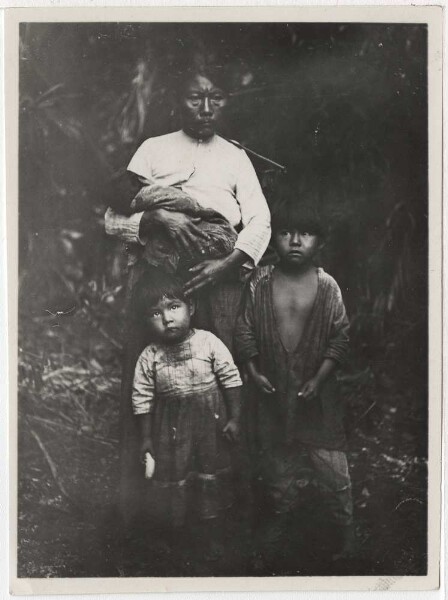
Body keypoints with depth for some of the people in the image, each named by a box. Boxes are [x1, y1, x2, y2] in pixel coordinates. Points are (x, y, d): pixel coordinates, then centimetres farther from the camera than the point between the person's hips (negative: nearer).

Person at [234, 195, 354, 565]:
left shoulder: (327, 286, -7)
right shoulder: (259, 284, -5)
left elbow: (341, 336, -4)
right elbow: (244, 330, 1)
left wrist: (320, 378, -9)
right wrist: (253, 371, -7)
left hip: (316, 391, -1)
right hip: (271, 390, 1)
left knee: (331, 465, 2)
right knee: (276, 465, 15)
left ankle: (344, 534, 21)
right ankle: (282, 522, 39)